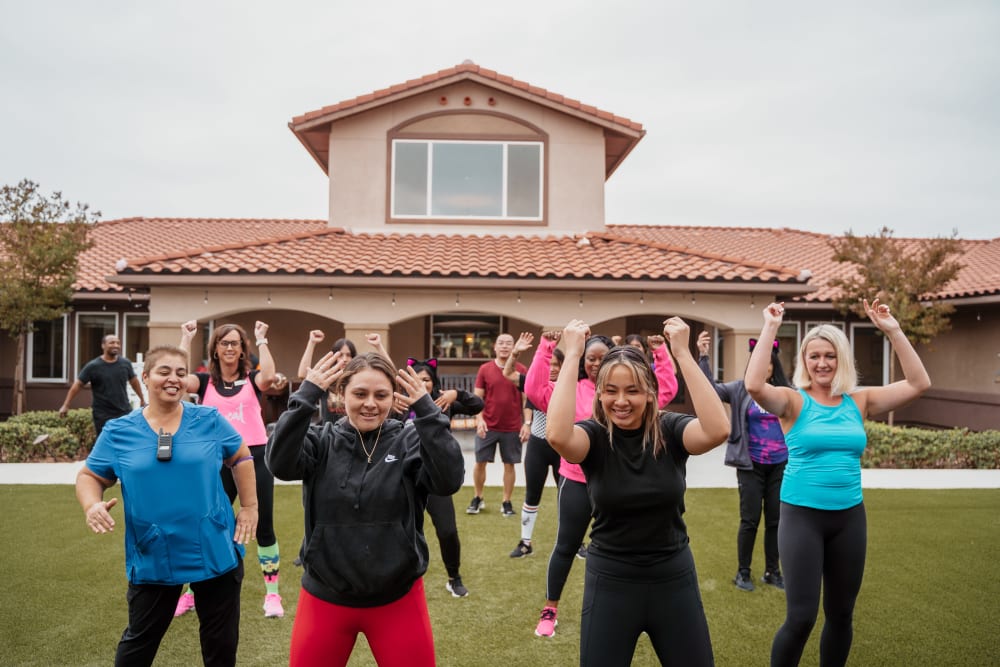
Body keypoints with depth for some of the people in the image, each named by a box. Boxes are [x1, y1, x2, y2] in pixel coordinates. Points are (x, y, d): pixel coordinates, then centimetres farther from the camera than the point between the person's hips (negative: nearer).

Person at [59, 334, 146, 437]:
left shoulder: (125, 363, 1)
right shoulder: (93, 366, -8)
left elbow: (134, 381, 14)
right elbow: (77, 385, -5)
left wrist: (142, 399, 22)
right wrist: (66, 405, -8)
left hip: (125, 412, 3)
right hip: (103, 415, -3)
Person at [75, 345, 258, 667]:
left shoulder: (210, 420, -3)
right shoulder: (119, 432, -3)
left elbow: (242, 459, 8)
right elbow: (89, 475, 6)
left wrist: (249, 507, 3)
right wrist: (93, 505, -16)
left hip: (215, 552, 0)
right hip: (153, 559, 0)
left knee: (222, 641, 15)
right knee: (139, 640, 17)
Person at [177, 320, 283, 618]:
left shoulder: (252, 379, 4)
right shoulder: (205, 381, 7)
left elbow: (269, 376, -20)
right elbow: (178, 378, -14)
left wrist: (261, 340, -13)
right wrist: (186, 338, -8)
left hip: (255, 458, -1)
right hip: (219, 462, 1)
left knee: (263, 527, 5)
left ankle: (272, 594, 17)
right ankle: (191, 593, 29)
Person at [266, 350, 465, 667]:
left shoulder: (410, 441, -7)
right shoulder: (321, 439, -4)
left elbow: (449, 480, -23)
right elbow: (280, 464, -22)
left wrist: (426, 410, -28)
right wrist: (306, 396, -27)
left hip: (398, 600, 0)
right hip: (326, 599, 1)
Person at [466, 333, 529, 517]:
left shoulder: (521, 370, 0)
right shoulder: (484, 369, 1)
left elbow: (526, 399, 1)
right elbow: (478, 397, 2)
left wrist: (527, 423, -7)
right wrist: (479, 419, -10)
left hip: (512, 428, 0)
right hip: (488, 426, 0)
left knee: (509, 465, 6)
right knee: (480, 462, 5)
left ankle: (506, 502, 18)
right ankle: (478, 499, 23)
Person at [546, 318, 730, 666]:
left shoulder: (670, 431, -9)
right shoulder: (593, 435, -11)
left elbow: (718, 430, -30)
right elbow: (557, 435, -35)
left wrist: (682, 353, -30)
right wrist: (572, 355, -31)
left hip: (674, 578, 1)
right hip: (610, 581, -1)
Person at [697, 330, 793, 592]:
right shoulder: (740, 390, -3)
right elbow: (710, 388, -15)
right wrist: (703, 356, -26)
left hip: (780, 465, 2)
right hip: (751, 466, -2)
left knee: (776, 520, 11)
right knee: (750, 520, 3)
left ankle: (772, 571, 26)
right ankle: (743, 572, 18)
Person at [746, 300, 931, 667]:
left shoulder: (859, 401, 4)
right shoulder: (794, 401, -7)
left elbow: (918, 383, 0)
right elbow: (754, 385, -26)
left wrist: (893, 331, -7)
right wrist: (770, 328, -23)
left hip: (849, 517, 4)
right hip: (802, 516, -4)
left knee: (841, 614, 16)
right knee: (801, 616, -5)